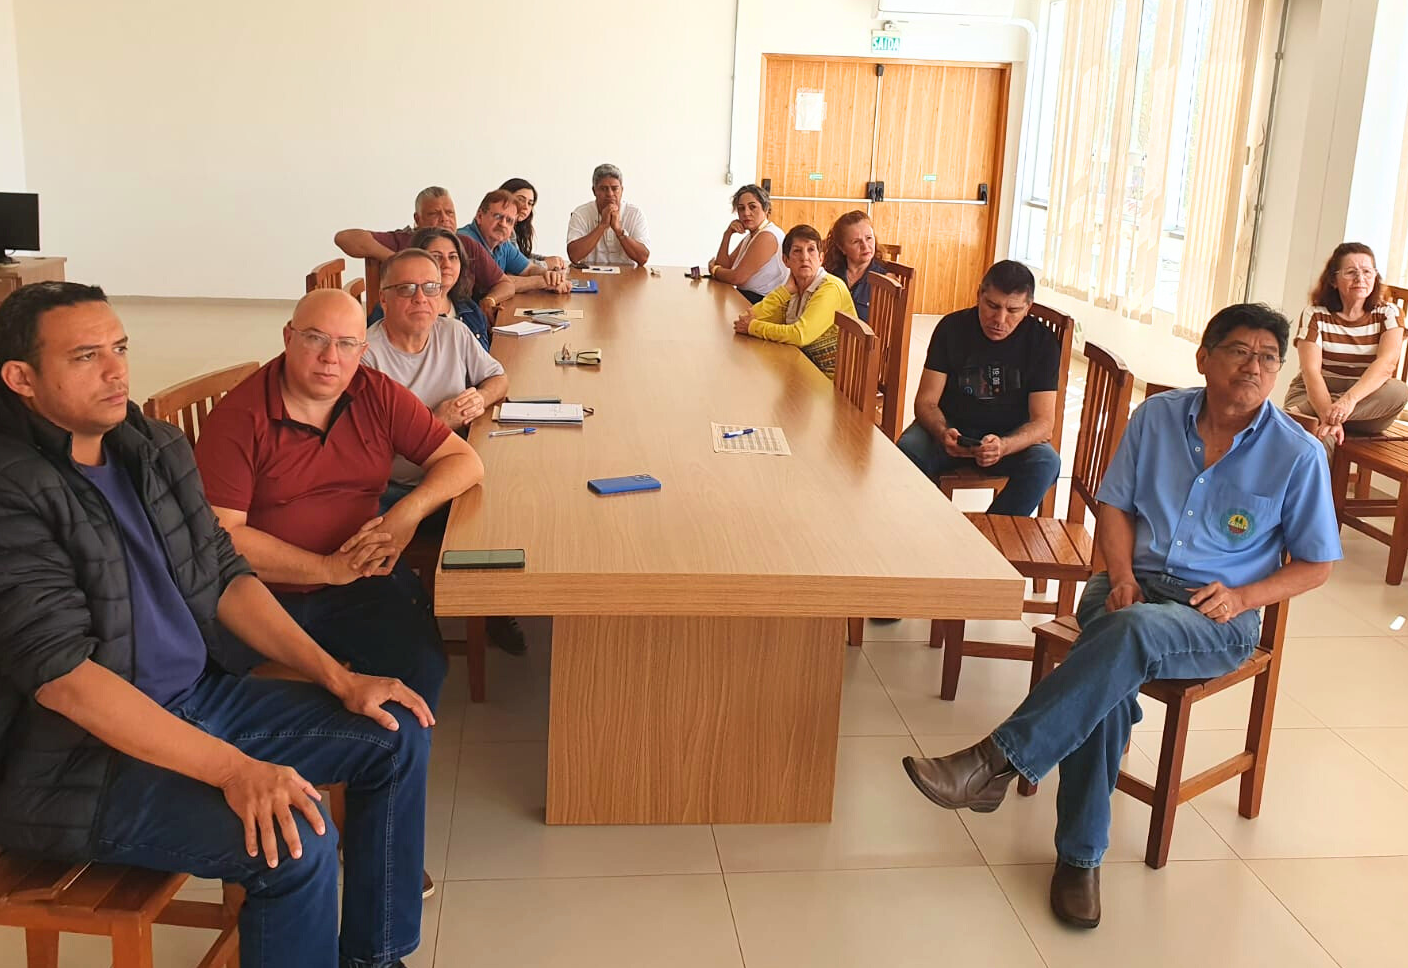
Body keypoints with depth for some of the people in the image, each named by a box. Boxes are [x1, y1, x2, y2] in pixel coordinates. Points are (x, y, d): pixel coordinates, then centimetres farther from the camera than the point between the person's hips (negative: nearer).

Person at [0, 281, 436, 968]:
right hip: (73, 758, -8)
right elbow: (63, 673, -27)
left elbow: (221, 579, 10)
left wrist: (341, 680, 1)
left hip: (195, 697, 9)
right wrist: (234, 770, -32)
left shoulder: (156, 449, 5)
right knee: (296, 841, -28)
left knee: (399, 736, 5)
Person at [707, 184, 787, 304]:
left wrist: (713, 268, 1)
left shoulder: (768, 236, -17)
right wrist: (727, 234, 0)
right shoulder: (749, 237, 15)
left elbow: (737, 278, -19)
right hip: (745, 296, 9)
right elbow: (724, 266, 11)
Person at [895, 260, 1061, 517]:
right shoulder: (953, 327, -8)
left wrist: (1003, 446, -37)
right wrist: (943, 433, -33)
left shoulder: (1042, 343, -9)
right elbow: (926, 402, -8)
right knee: (908, 449, -31)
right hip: (951, 427, 0)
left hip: (1013, 437, 1)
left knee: (1046, 462, -30)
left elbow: (1043, 422, -14)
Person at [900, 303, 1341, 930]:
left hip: (1216, 617, -2)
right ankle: (1080, 855, -23)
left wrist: (1242, 597, -11)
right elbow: (1115, 505, 12)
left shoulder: (1298, 454, -1)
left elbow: (1316, 565, 6)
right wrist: (1122, 576, -7)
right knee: (1111, 679, -32)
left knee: (1133, 633, -38)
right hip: (1136, 584, 2)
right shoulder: (1157, 416, 7)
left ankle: (995, 762, -38)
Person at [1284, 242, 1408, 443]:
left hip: (1368, 399, 4)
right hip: (1313, 396, -4)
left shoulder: (1387, 314, 0)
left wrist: (1349, 399, -38)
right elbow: (1311, 371, -17)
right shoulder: (1315, 315, -4)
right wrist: (1329, 417, -36)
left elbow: (1387, 363, -19)